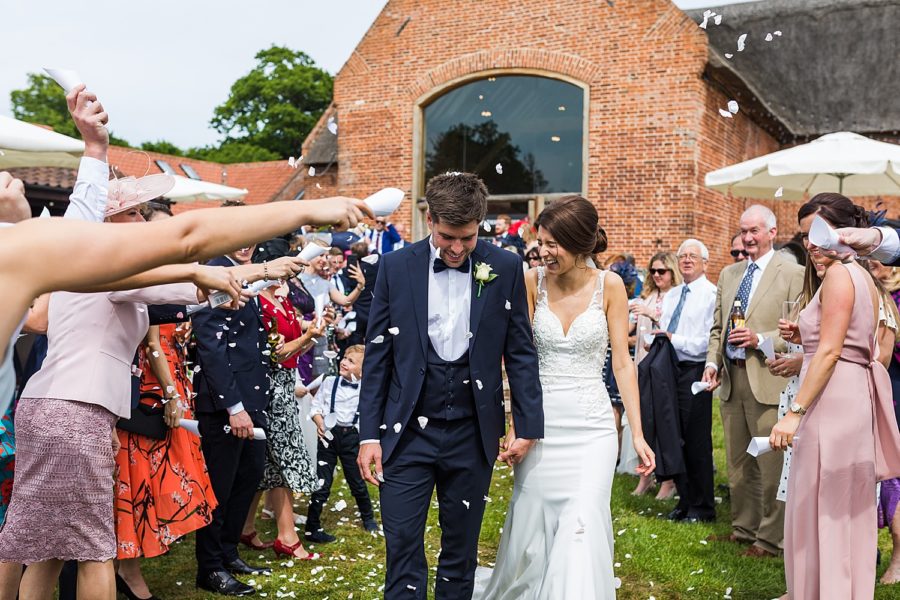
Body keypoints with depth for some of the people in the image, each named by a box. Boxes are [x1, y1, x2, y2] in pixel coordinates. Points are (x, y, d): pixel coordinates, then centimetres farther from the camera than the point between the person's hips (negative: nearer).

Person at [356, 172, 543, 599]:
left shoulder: (505, 268, -1)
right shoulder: (396, 267, -2)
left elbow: (520, 353, 4)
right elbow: (377, 356, 1)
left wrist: (528, 425, 0)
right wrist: (369, 434, -1)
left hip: (472, 434, 1)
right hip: (408, 433, 0)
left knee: (461, 551, 12)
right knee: (402, 548, -1)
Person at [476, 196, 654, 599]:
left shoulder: (609, 286, -4)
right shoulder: (533, 282, -2)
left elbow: (622, 362, -2)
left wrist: (638, 433, -5)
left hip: (591, 426, -1)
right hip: (540, 421, 1)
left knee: (582, 526, -10)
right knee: (533, 527, 8)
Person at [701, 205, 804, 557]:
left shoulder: (793, 274, -5)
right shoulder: (728, 274, 16)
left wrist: (760, 340, -18)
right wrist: (712, 362, 6)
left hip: (768, 381, -6)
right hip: (731, 380, 7)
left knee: (771, 466, -2)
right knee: (738, 464, 15)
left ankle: (771, 539, 10)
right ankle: (744, 527, 28)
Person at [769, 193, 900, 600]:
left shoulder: (838, 274, -12)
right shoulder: (863, 277, 16)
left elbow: (830, 351, -19)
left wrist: (795, 412, -21)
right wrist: (805, 337, 11)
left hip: (832, 399, -10)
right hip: (854, 396, 10)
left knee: (821, 506, -1)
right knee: (847, 509, 17)